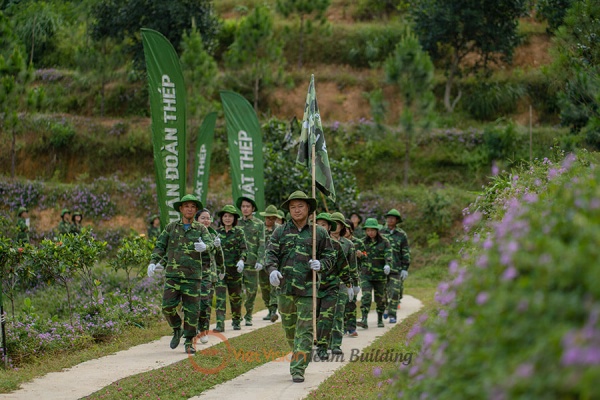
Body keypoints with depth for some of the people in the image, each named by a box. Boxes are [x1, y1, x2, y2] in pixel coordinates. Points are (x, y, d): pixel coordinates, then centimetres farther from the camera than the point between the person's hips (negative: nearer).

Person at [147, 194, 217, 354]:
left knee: (191, 309, -1)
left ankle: (189, 342, 10)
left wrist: (205, 247, -34)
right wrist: (153, 262, -4)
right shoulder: (171, 227, 10)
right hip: (173, 275, 1)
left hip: (192, 276, -1)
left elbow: (210, 243, -10)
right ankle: (177, 330, 16)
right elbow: (160, 246, 11)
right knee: (168, 306, -11)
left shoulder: (201, 229, 6)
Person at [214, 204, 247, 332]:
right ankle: (220, 324, -14)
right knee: (220, 296, -10)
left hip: (234, 269, -1)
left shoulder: (239, 232, 0)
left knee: (235, 296, 10)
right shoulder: (217, 232, 7)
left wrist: (242, 260, -25)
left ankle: (236, 321, 28)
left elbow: (244, 249, -7)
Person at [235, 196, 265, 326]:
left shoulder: (259, 224, 4)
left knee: (251, 291, 3)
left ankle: (248, 316, 16)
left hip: (252, 263, -1)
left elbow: (262, 244, -2)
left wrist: (260, 261, -14)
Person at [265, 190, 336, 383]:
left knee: (305, 329, -8)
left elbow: (330, 255, 9)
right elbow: (270, 253, 0)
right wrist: (272, 270, -21)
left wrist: (321, 264, -13)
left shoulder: (319, 233, 3)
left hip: (308, 288, -2)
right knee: (289, 327, 14)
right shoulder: (281, 232, 7)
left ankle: (298, 369, -8)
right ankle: (299, 355, 38)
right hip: (285, 286, 3)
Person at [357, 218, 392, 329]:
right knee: (366, 296, -15)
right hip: (366, 275, 1)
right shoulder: (363, 242, 6)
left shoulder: (384, 242, -2)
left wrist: (387, 265, -31)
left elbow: (388, 255, -16)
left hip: (380, 275, -1)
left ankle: (380, 320, 28)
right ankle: (364, 321, -23)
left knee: (380, 298, 10)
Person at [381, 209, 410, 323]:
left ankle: (392, 315, 0)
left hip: (396, 268, -2)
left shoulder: (402, 235, 2)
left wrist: (405, 269, -3)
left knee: (394, 292, -7)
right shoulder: (381, 233, 8)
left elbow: (406, 253, 3)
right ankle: (386, 308, 31)